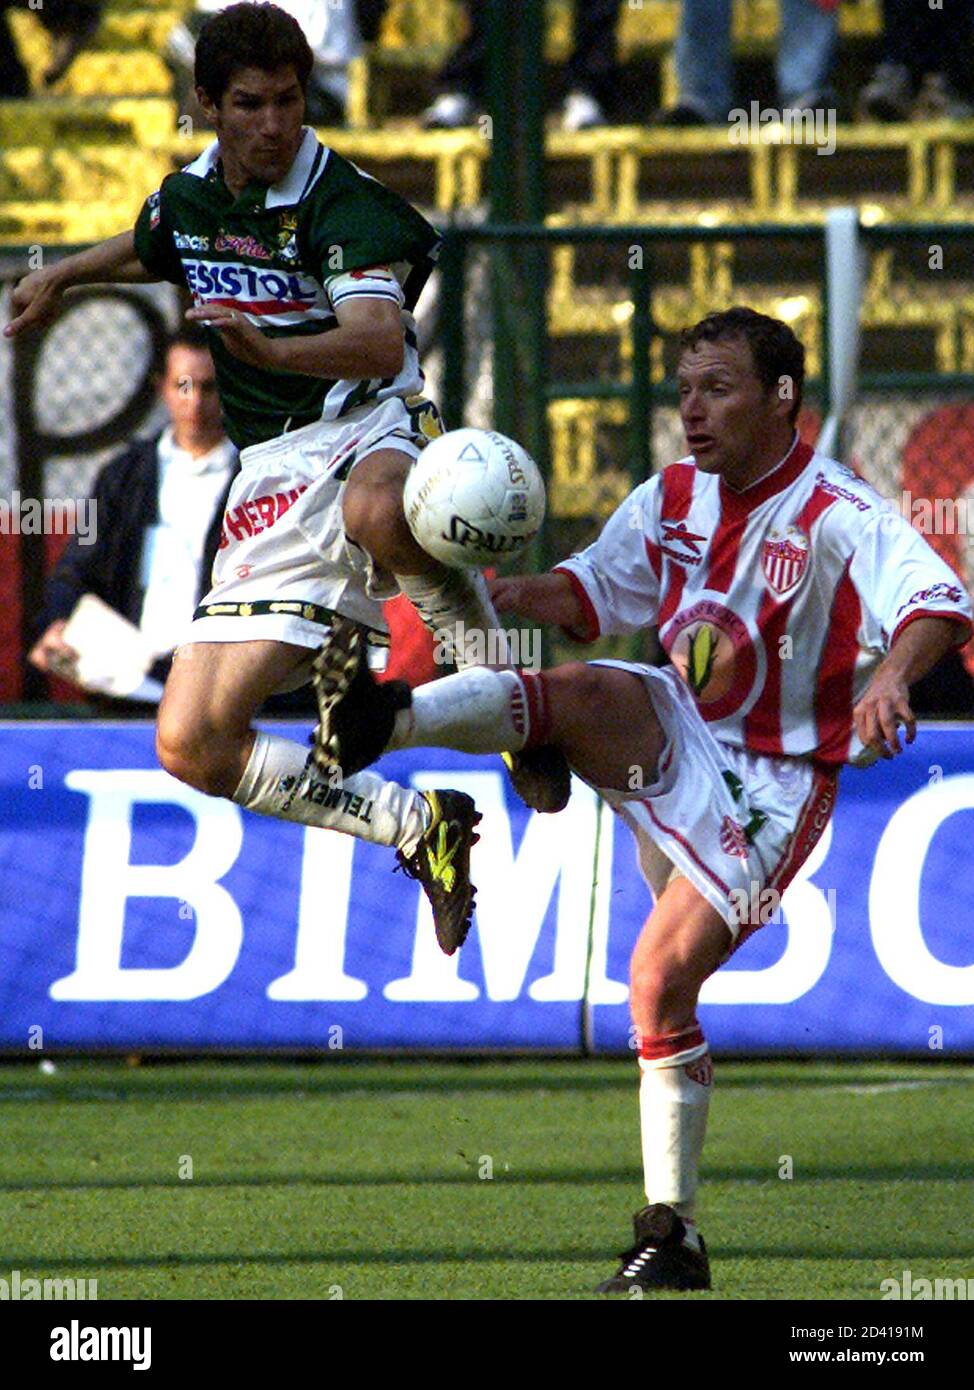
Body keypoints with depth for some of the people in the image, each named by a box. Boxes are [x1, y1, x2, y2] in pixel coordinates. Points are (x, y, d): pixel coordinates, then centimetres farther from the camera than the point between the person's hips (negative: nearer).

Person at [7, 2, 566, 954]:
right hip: (271, 480, 7)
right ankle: (419, 829, 10)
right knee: (192, 746, -4)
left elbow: (381, 342, -30)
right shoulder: (187, 196, 9)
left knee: (379, 511, -47)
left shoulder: (343, 205, -12)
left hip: (366, 429, -7)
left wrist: (272, 349, -46)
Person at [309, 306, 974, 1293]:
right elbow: (590, 592, 14)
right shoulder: (674, 498, 4)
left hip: (770, 785, -6)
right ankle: (384, 722, -49)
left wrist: (890, 676, -54)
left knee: (663, 977, -14)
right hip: (675, 737, 6)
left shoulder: (839, 518, -18)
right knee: (577, 693, -26)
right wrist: (498, 595, -6)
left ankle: (672, 1234, -6)